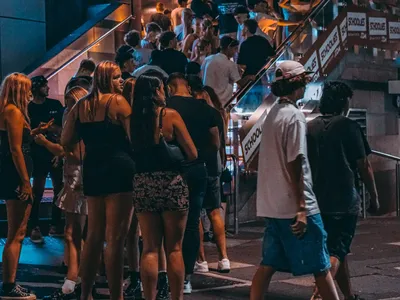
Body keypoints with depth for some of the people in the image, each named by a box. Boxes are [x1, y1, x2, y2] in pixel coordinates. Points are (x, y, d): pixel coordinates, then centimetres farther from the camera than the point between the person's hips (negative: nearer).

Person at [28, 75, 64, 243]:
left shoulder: (55, 104, 9)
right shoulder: (28, 109, -1)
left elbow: (64, 127, 11)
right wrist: (39, 130, -20)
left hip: (56, 153, 4)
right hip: (39, 155, -4)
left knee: (59, 189, 7)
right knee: (38, 192, -5)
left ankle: (55, 226, 17)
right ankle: (34, 228, 0)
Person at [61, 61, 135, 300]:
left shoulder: (81, 105, 12)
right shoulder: (118, 101, -6)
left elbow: (66, 141, 12)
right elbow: (133, 137, -9)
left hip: (92, 170, 7)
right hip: (119, 170, -7)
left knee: (95, 235, 16)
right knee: (116, 237, -5)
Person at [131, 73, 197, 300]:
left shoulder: (134, 118, 2)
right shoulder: (170, 115, -7)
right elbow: (192, 154, -6)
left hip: (142, 185, 3)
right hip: (171, 184, -3)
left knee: (150, 249, 9)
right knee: (174, 249, 5)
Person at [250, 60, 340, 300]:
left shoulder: (273, 114, 13)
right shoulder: (295, 116, -14)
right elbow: (294, 165, -19)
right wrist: (302, 208, -19)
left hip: (273, 205, 8)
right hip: (294, 207, -8)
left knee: (268, 265, 10)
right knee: (321, 267, 0)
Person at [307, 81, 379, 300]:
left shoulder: (310, 128, 7)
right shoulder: (349, 127, -7)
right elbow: (364, 166, -6)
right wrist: (374, 197, 5)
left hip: (318, 200, 6)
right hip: (344, 201, -6)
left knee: (337, 249, 18)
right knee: (337, 251, -5)